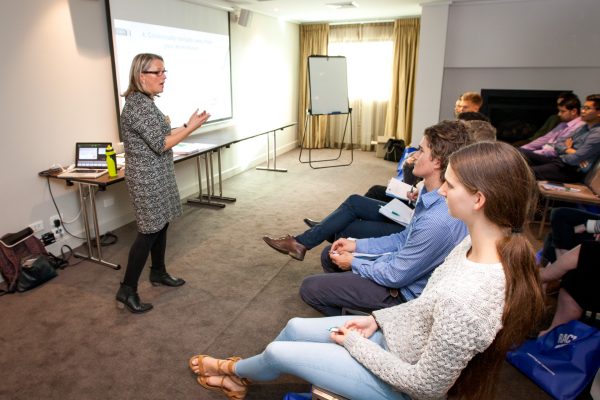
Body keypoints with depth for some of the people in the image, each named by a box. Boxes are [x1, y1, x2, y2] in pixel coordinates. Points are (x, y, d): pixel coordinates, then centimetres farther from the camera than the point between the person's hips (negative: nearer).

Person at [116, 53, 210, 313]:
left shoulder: (146, 102, 12)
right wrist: (191, 128, -16)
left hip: (157, 176, 10)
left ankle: (158, 273, 34)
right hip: (147, 179, -10)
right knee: (149, 231, -4)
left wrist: (187, 125, 11)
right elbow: (160, 144, -22)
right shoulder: (137, 105, -20)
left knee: (161, 224, 17)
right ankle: (127, 290, 7)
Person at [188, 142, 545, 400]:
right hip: (399, 335, 7)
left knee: (278, 353, 4)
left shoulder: (465, 300, -40)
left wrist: (353, 342, -14)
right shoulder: (495, 243, -12)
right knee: (296, 327, 13)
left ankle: (236, 370, 40)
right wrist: (376, 318, 0)